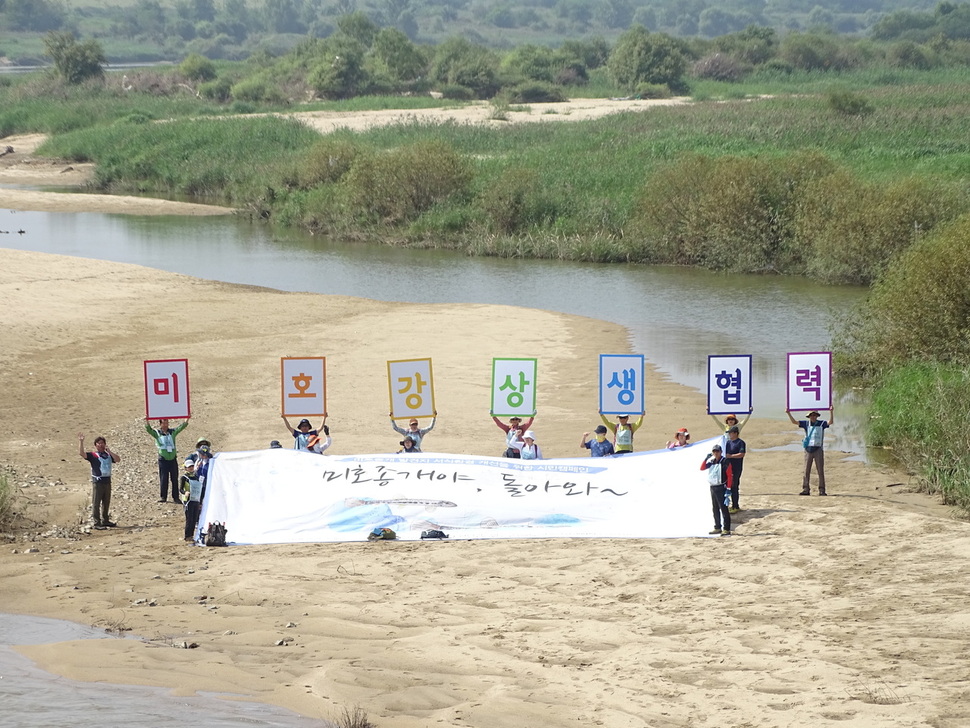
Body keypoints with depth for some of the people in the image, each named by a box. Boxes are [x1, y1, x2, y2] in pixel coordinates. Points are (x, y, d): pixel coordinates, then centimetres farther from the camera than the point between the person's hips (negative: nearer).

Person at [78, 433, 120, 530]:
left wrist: (109, 452, -5)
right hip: (97, 482, -6)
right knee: (96, 503, -4)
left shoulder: (108, 455, 14)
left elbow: (118, 460, 2)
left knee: (106, 503, 16)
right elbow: (82, 453, -16)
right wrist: (81, 441, -25)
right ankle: (97, 523, -4)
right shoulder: (93, 455, -2)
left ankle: (105, 521, 28)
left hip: (107, 481, 6)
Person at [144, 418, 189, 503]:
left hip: (173, 459, 3)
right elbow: (149, 429, -13)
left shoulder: (172, 432, 9)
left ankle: (175, 497, 10)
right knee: (163, 479, -1)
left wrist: (187, 420, -11)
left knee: (174, 479, 4)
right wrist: (147, 422, -30)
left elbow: (181, 427, 4)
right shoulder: (157, 433, 1)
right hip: (163, 460, -3)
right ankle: (162, 497, 7)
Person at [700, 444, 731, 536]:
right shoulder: (711, 462, 12)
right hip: (712, 487, 7)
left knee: (723, 508, -8)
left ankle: (726, 529, -8)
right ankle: (717, 528, 21)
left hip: (721, 487, -7)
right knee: (715, 509, 13)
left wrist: (728, 488, -15)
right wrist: (706, 458, -2)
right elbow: (702, 468, 11)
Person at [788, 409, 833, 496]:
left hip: (818, 449, -1)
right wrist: (789, 413, -8)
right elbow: (794, 422, 4)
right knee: (807, 471, 2)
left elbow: (830, 422, -12)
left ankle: (822, 490, 3)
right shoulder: (806, 423, 6)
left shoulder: (821, 423, 3)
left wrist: (831, 412, -25)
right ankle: (806, 489, 5)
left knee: (820, 471, 0)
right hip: (808, 449, 2)